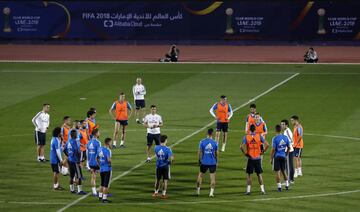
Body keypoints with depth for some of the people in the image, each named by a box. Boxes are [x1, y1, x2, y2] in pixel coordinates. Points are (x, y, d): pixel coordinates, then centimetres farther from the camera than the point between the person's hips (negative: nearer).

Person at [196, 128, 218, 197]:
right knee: (212, 178, 5)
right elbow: (217, 153, 3)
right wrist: (216, 161, 17)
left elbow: (199, 152, -3)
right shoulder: (215, 142, -5)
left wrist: (199, 160, 10)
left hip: (204, 162, 1)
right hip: (213, 162, -1)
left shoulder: (202, 142, -6)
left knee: (200, 175, 17)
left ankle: (198, 190, 23)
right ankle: (211, 192, -1)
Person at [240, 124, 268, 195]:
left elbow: (242, 147, -16)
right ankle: (262, 190, 7)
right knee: (259, 174, 9)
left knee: (248, 174, 9)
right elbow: (266, 145, -8)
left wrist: (245, 153, -2)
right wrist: (263, 152, 4)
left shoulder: (246, 137, -5)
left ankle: (248, 190, 4)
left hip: (250, 158, -1)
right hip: (258, 158, 1)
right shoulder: (259, 136, -2)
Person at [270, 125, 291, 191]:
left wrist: (271, 159, -7)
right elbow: (288, 147, 9)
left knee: (277, 172, 1)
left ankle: (279, 187, 0)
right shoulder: (285, 137, 2)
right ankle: (287, 185, 19)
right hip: (283, 156, 5)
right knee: (283, 171, 18)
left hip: (277, 156, -5)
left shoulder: (275, 138, -14)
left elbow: (273, 149, -14)